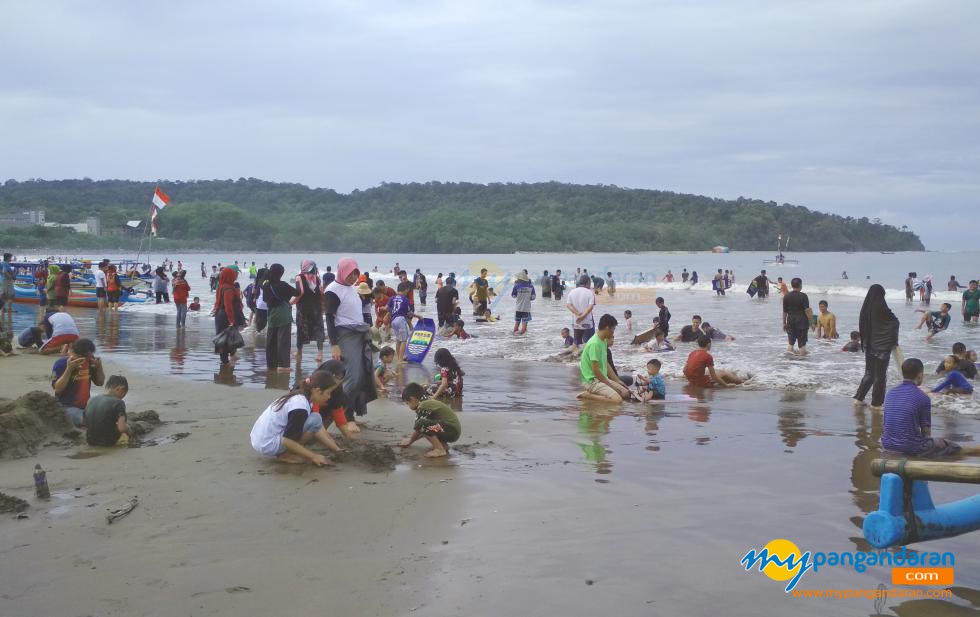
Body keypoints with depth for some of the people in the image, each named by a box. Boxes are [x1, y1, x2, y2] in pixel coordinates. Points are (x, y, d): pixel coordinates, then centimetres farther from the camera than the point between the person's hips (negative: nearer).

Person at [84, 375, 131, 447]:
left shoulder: (91, 400, 5)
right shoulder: (118, 403, -14)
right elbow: (122, 428, -23)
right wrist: (128, 428, 0)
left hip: (90, 441, 6)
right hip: (108, 442, -6)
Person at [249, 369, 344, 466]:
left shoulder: (299, 395, 4)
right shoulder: (300, 407, -23)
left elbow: (319, 429, 12)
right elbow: (287, 441, -23)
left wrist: (336, 449, 10)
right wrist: (313, 457, -14)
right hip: (268, 446, -9)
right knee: (315, 420, -16)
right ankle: (286, 454, -7)